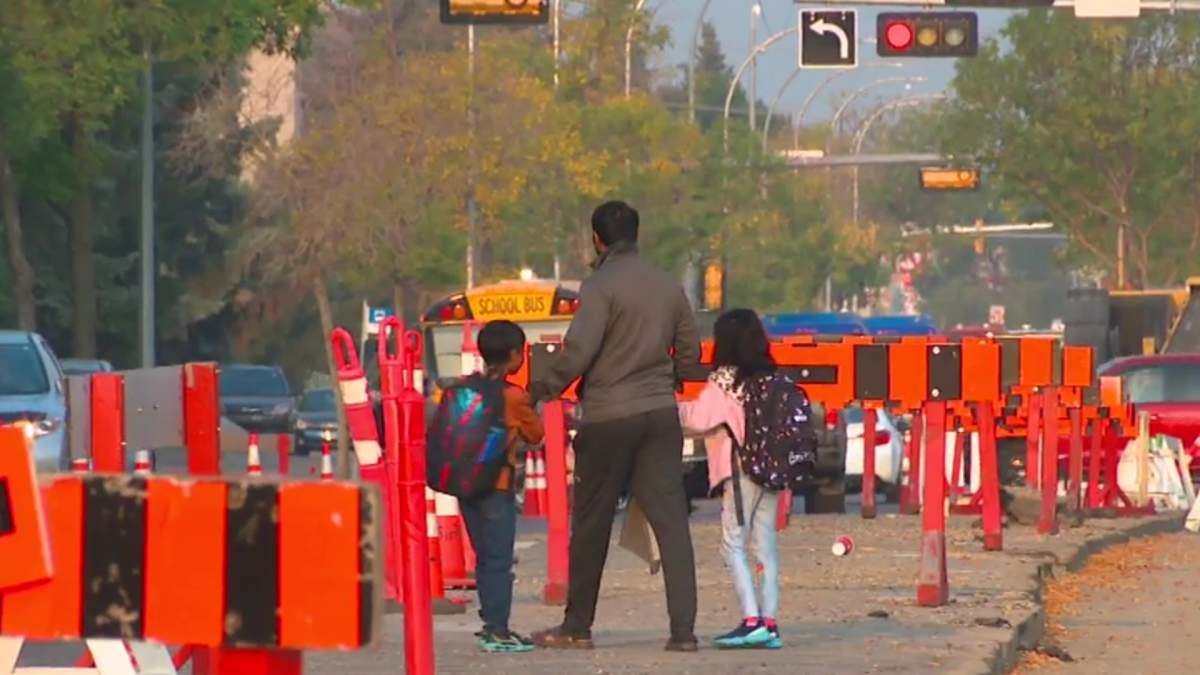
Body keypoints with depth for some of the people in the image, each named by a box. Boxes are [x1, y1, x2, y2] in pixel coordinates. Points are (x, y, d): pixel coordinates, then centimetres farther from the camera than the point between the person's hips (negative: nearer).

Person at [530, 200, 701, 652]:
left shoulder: (601, 286, -10)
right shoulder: (668, 286, 9)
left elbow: (578, 351, -18)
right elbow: (690, 352, 14)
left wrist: (542, 391, -6)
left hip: (608, 418, -5)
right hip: (660, 415, 5)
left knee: (591, 525, 7)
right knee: (670, 520, 0)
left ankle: (576, 627, 16)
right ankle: (683, 628, -10)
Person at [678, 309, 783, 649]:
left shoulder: (724, 381, -10)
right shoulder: (769, 379, 10)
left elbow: (698, 420, -13)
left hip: (742, 468, -7)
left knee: (732, 543, -3)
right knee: (765, 544, 8)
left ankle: (752, 621, -14)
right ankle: (769, 622, 6)